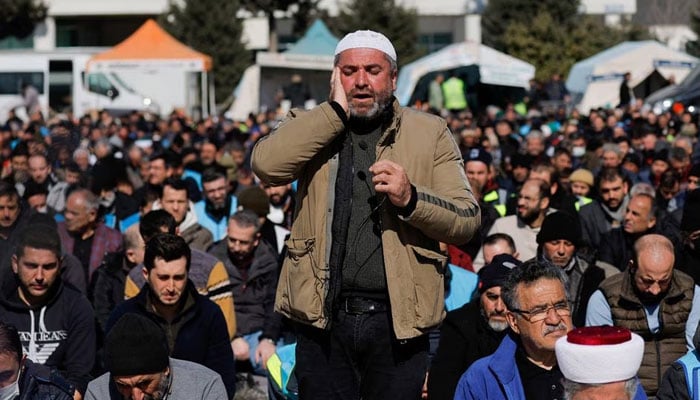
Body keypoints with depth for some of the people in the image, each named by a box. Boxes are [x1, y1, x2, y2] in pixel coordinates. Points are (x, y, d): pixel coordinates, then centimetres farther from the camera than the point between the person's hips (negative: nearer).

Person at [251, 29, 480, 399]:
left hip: (398, 321, 0)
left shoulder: (429, 133, 6)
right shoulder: (312, 129, 8)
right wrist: (336, 110, -9)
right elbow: (266, 164, -14)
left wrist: (411, 199, -17)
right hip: (323, 317, 1)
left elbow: (468, 220, 1)